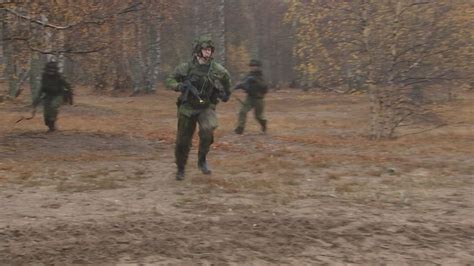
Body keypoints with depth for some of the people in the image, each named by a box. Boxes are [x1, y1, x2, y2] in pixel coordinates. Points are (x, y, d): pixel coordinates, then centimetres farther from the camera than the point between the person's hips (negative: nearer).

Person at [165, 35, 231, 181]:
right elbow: (169, 81, -3)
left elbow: (226, 77, 13)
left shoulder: (217, 69, -9)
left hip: (206, 108, 0)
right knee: (183, 141, 6)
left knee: (208, 129, -30)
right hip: (188, 108, 0)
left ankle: (202, 160, -8)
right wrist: (180, 86, -23)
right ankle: (180, 169, 32)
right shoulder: (186, 67, -11)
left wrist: (226, 93, 22)